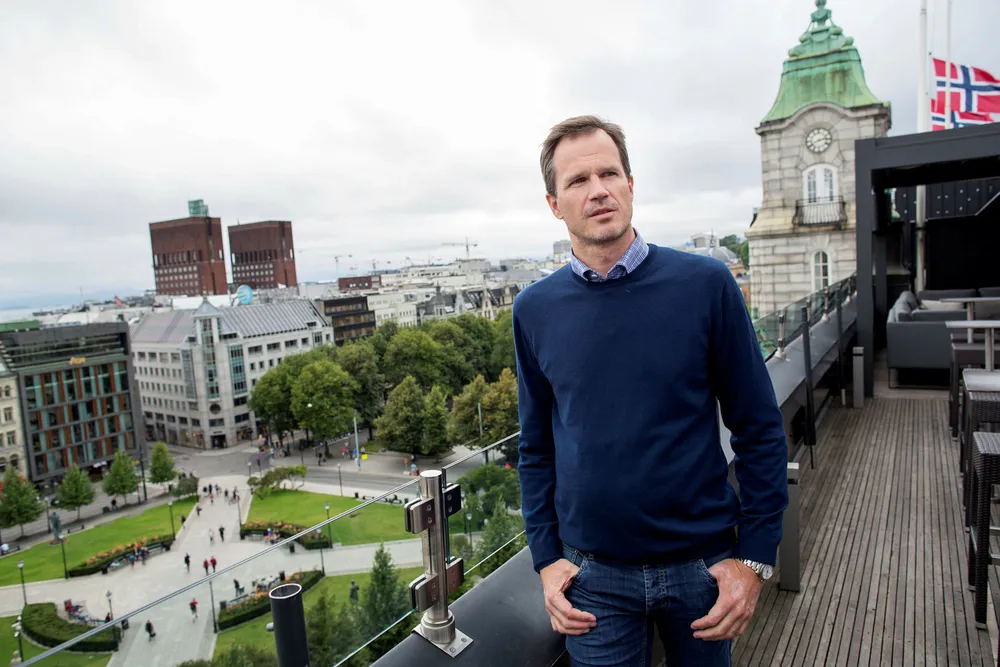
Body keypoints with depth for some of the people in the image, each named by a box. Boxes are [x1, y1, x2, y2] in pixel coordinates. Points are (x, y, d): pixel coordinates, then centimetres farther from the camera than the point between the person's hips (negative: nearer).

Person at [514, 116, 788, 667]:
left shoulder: (706, 284, -10)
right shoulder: (534, 309, -5)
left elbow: (759, 429, -5)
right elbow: (536, 447, 3)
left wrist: (754, 557, -6)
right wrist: (546, 558, 0)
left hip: (703, 563, 0)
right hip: (591, 573, 1)